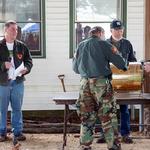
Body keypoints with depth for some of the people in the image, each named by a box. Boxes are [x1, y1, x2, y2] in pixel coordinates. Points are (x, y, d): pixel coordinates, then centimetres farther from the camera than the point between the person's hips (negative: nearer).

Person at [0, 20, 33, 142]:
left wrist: (26, 68, -8)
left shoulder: (21, 46, 7)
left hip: (18, 82, 2)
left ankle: (18, 131, 18)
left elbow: (29, 60, 11)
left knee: (17, 109, 9)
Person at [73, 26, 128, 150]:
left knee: (86, 118, 9)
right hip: (101, 83, -4)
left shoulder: (81, 46, 13)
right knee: (108, 117, 2)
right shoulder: (103, 44, -1)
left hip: (85, 83, 4)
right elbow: (120, 63, -2)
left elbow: (75, 68, 17)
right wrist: (124, 67, 20)